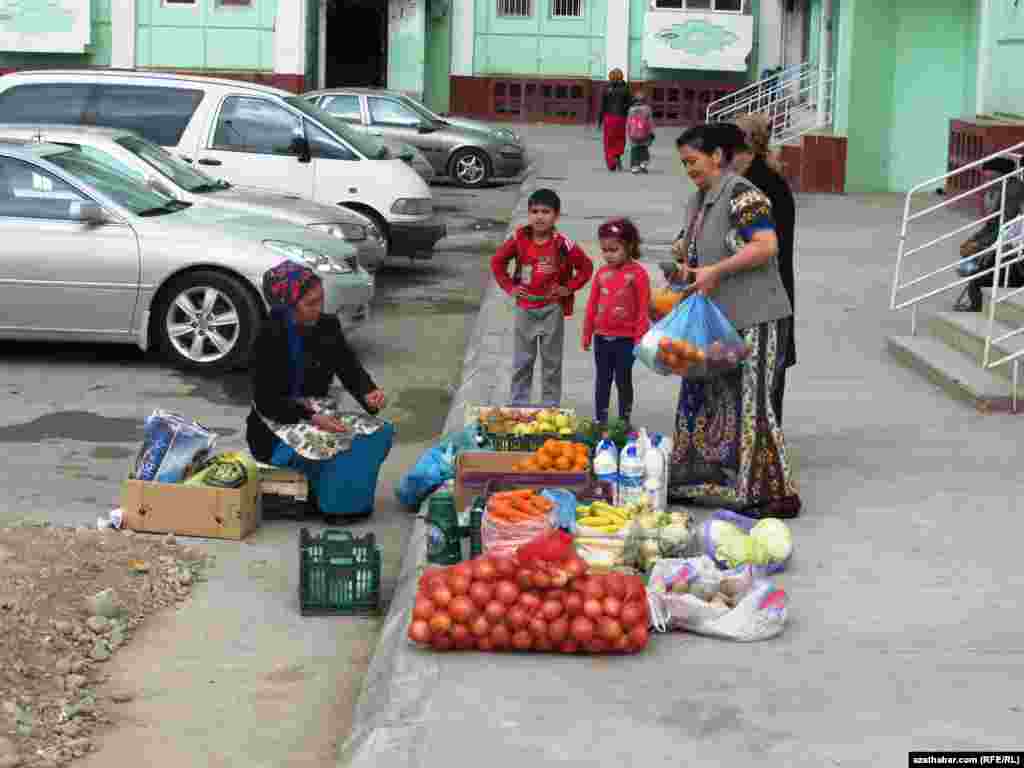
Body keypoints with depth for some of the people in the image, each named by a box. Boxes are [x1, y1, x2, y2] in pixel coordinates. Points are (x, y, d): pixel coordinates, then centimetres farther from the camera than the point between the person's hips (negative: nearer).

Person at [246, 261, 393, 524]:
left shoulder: (328, 327, 2)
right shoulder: (270, 337, -16)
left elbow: (350, 369, 3)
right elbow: (266, 401, -18)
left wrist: (369, 393, -21)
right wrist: (311, 419, -31)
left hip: (319, 419, 7)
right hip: (276, 430, -7)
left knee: (382, 432, -14)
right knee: (338, 458, -31)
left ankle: (355, 502, -1)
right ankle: (336, 506, -4)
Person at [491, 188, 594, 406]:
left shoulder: (562, 244, -12)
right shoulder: (519, 239, -6)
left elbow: (586, 267, -3)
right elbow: (497, 261, 6)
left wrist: (569, 288, -7)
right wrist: (509, 286, 1)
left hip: (552, 309, -2)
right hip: (525, 308, 2)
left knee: (551, 361, 7)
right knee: (522, 361, 10)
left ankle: (550, 407, 17)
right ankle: (518, 405, 19)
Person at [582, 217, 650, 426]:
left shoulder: (637, 274, -8)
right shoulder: (602, 273, 4)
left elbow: (643, 308, -8)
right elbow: (592, 305, 10)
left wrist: (640, 336, -9)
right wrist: (587, 334, 11)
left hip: (625, 338, -4)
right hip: (602, 337, 4)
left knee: (623, 380, 7)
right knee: (602, 380, 11)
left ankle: (624, 422, 17)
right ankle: (600, 421, 18)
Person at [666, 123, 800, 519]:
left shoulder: (741, 195, -15)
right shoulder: (699, 199, 14)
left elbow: (767, 246, -24)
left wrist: (715, 271, -23)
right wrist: (686, 263, 6)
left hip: (752, 320, -10)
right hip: (716, 318, 10)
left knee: (749, 403, -7)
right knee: (704, 396, 14)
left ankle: (777, 496, -1)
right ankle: (698, 482, 25)